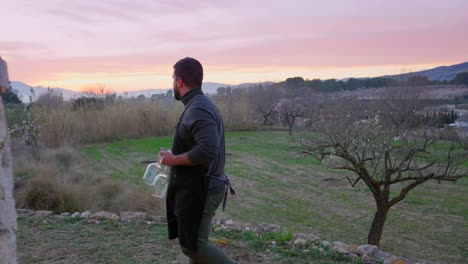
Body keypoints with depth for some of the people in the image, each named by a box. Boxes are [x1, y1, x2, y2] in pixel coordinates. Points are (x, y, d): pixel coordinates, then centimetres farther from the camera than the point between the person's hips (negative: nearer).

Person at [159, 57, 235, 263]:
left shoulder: (198, 109, -20)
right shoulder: (202, 105, 12)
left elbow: (207, 150, -32)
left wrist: (174, 160, -19)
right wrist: (176, 157, 15)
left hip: (199, 190, -10)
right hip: (201, 187, 10)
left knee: (192, 245, -1)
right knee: (195, 241, 17)